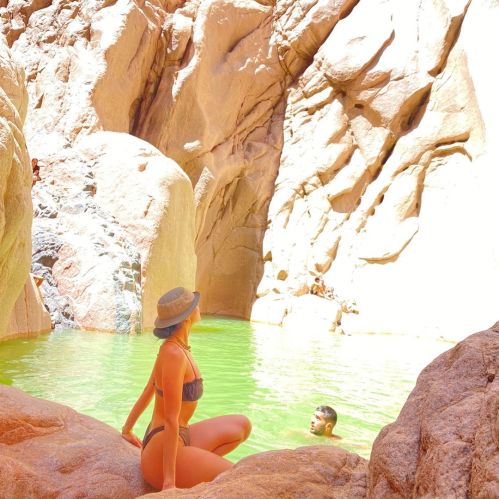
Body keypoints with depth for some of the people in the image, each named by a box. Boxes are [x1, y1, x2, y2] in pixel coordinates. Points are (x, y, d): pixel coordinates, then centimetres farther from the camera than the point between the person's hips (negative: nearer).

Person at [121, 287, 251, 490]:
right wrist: (169, 482, -22)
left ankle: (192, 469, 9)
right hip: (165, 453, -9)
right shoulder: (174, 354, -23)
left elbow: (147, 392, 19)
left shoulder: (174, 347, 7)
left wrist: (126, 431, 32)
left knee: (242, 425, 10)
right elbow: (171, 420, -24)